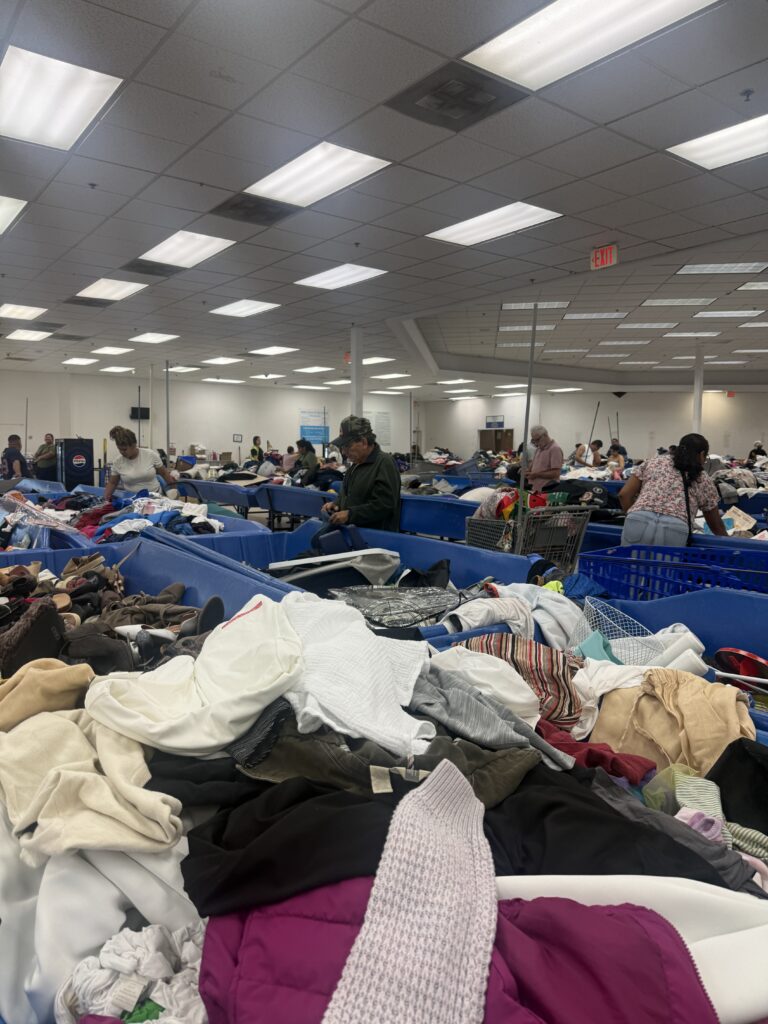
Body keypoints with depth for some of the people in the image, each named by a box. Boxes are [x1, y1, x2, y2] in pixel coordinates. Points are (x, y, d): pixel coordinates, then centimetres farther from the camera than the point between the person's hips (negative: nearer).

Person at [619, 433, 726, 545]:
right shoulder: (703, 479, 22)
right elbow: (716, 524, 33)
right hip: (674, 530, -1)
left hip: (638, 524, 1)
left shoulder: (655, 461, 24)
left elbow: (624, 494, 18)